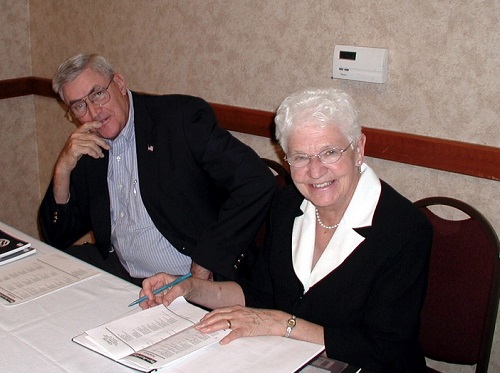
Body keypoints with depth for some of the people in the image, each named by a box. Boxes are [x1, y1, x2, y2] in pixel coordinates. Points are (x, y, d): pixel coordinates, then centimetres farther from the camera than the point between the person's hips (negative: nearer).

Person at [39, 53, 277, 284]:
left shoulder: (181, 116, -10)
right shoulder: (86, 151, 9)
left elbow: (258, 183, -20)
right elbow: (57, 238, 11)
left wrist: (204, 268, -18)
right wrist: (63, 168, -5)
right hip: (120, 276, 6)